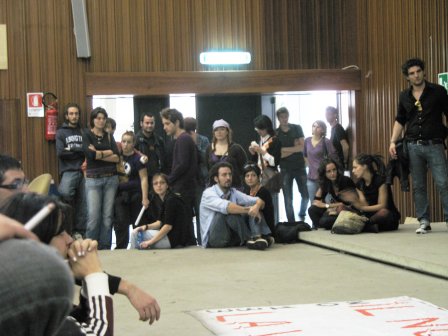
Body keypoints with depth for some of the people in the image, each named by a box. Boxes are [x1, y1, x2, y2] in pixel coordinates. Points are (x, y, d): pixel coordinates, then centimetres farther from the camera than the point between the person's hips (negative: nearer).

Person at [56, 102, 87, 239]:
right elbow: (60, 153, -5)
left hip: (83, 171, 3)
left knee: (82, 203, 2)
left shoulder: (84, 132, 15)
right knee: (65, 192, -30)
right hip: (68, 171, -3)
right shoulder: (61, 132, 7)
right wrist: (80, 151, -4)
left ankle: (79, 232, 12)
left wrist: (71, 150, -5)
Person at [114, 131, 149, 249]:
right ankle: (121, 248, -1)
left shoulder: (137, 158, -6)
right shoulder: (118, 156, 6)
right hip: (120, 194, 3)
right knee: (121, 222, -5)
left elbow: (144, 178, -8)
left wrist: (145, 198, -13)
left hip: (135, 195, -3)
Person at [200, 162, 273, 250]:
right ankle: (250, 239, -25)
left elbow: (259, 201, -4)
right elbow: (226, 207, -30)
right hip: (213, 239, -6)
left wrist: (256, 206, -27)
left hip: (233, 237, 6)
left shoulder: (234, 193, 8)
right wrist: (248, 210, -31)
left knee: (252, 205, -10)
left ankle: (257, 237, -33)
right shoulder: (208, 193, -10)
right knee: (229, 211, -31)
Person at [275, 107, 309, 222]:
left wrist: (284, 149, -11)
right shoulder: (275, 134, -1)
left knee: (305, 195, 6)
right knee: (288, 199, 0)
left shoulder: (297, 128, 1)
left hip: (300, 166, 1)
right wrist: (294, 148, -13)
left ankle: (302, 215, 32)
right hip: (285, 169, -1)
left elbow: (302, 147, -8)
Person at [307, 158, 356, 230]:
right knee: (312, 210, -14)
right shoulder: (325, 183, -5)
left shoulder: (346, 181, -20)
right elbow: (315, 202, -7)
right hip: (337, 209, 6)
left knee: (324, 221, -28)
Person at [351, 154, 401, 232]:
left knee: (383, 212, -41)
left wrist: (361, 207, -26)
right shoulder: (359, 184, 8)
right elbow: (365, 206, 0)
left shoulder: (380, 181, -12)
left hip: (389, 217, -6)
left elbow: (382, 206, -17)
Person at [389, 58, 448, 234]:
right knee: (418, 186, 5)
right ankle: (424, 221, 11)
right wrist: (393, 142, 6)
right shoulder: (404, 96, 10)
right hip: (413, 146, 3)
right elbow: (400, 120, 17)